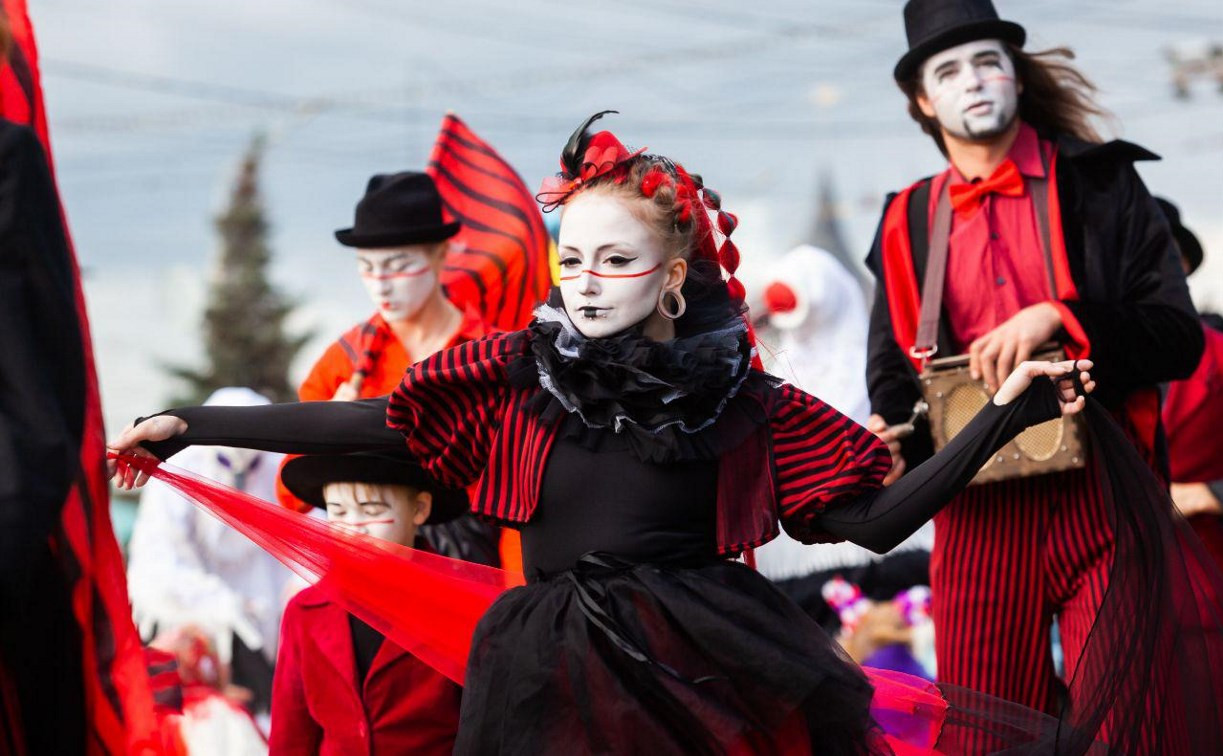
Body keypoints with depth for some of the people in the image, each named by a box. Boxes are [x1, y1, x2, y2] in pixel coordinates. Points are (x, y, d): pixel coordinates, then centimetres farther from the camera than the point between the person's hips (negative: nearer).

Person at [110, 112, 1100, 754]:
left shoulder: (738, 399, 5)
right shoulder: (519, 375, 7)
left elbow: (877, 520, 4)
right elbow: (357, 426, 5)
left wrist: (1002, 417, -4)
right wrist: (189, 426, 0)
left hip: (717, 676, -1)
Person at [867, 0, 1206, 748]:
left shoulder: (1098, 184, 4)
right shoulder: (909, 223, 12)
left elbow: (1178, 339, -3)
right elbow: (894, 371, 13)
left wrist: (1058, 317, -18)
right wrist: (895, 435, -9)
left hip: (1103, 497, -2)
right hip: (978, 510, 3)